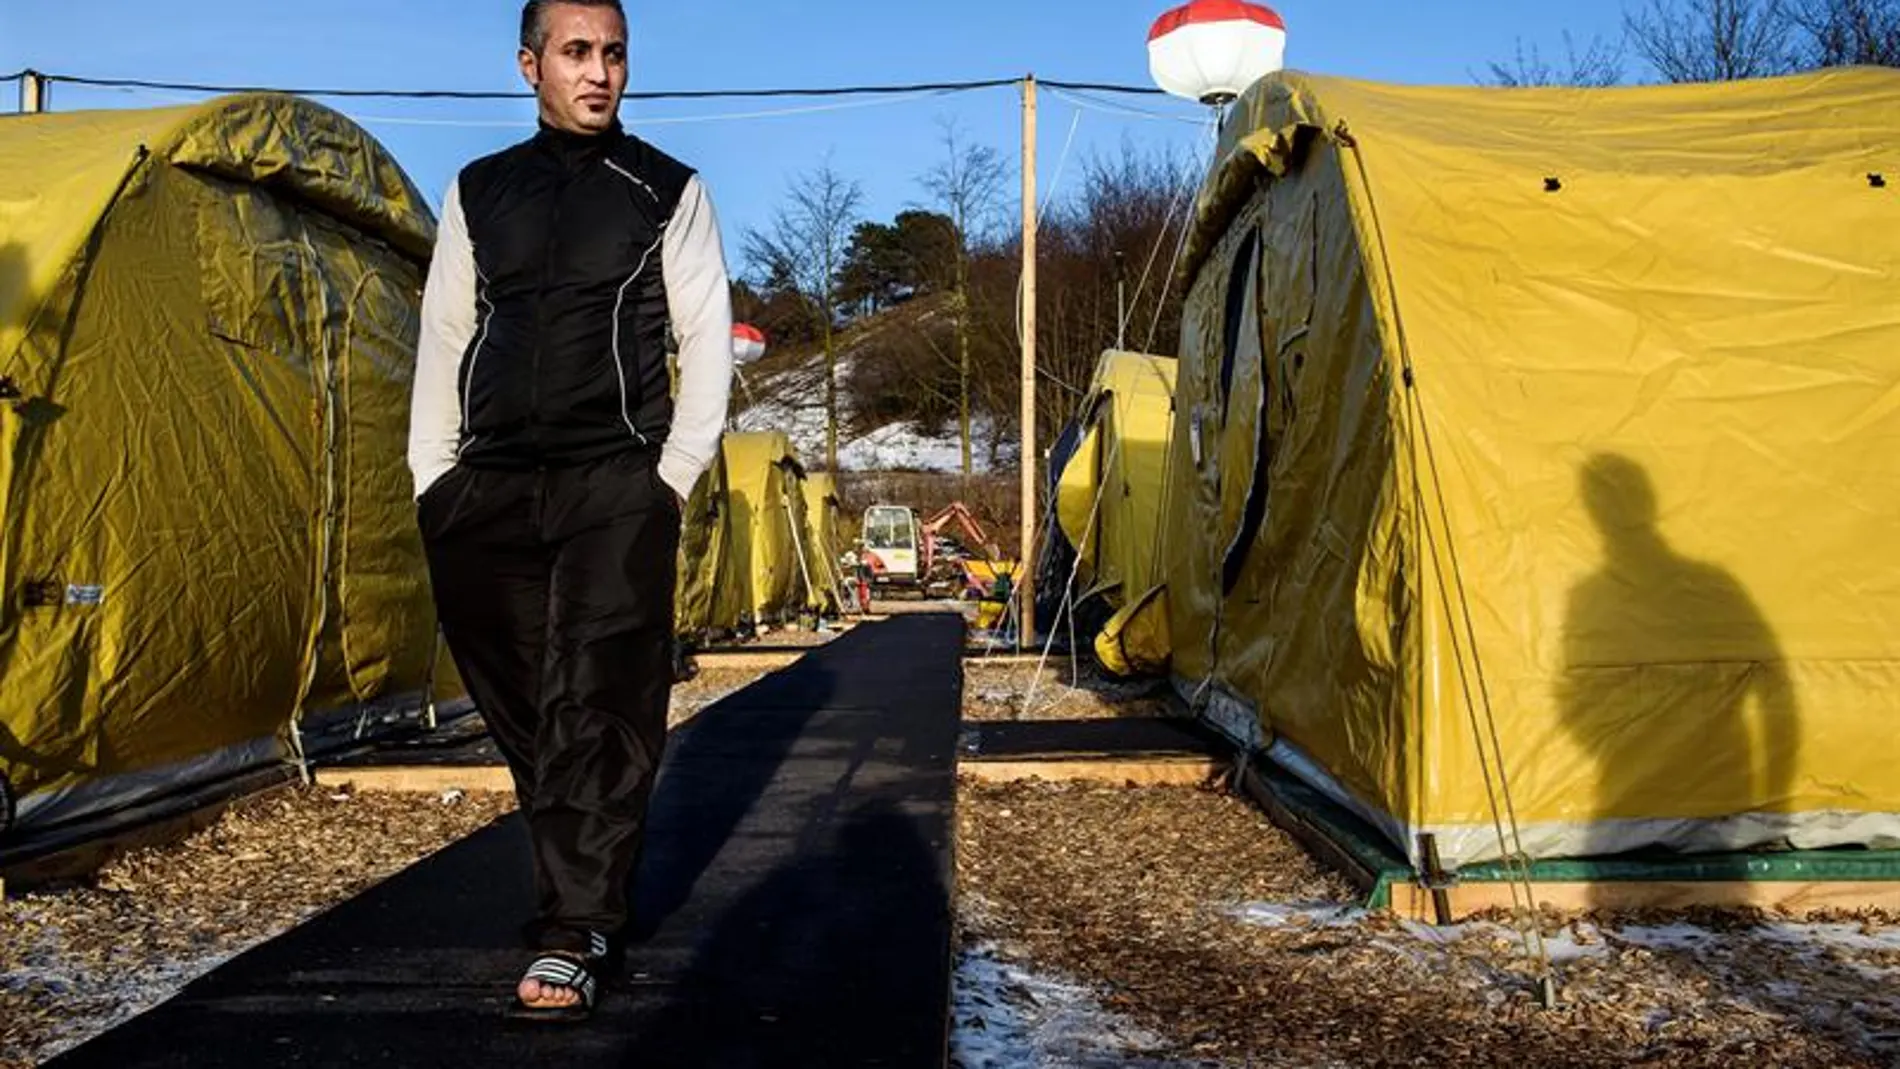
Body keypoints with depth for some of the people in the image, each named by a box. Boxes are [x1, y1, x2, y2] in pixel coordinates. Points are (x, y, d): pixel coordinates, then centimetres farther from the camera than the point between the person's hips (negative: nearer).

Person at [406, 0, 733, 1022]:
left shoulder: (668, 191, 6)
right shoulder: (477, 192, 14)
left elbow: (706, 340, 2)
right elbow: (443, 344, 14)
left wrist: (675, 475, -6)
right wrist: (431, 478, 7)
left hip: (616, 485, -3)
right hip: (489, 487, 4)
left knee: (596, 703, -8)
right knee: (522, 705, 8)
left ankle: (574, 932, -4)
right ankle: (584, 893, 25)